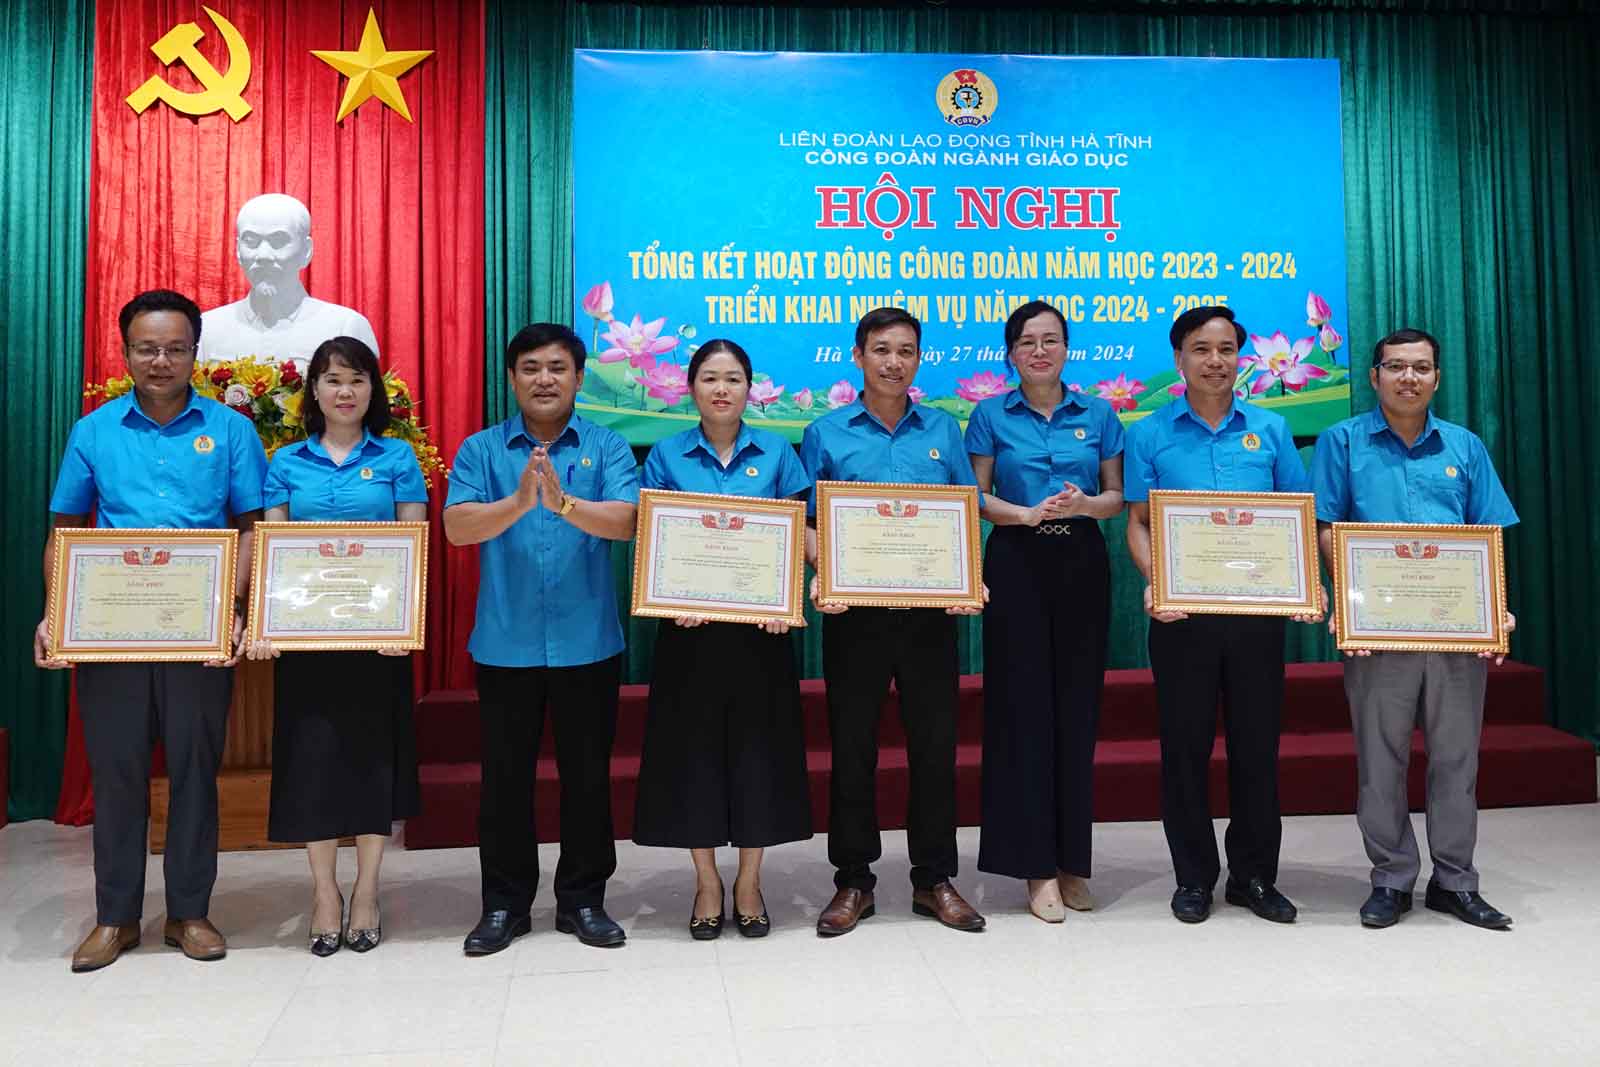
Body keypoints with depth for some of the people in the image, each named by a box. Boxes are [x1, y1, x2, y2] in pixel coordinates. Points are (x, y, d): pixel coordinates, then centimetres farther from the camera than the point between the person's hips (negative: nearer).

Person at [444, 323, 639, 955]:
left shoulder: (608, 448, 3)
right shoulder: (481, 450, 4)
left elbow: (625, 521, -13)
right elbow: (457, 526, -10)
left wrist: (564, 503, -30)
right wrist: (520, 501, -27)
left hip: (587, 642, 0)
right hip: (504, 644, 1)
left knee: (588, 774, 9)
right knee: (505, 776, 10)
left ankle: (583, 899, 24)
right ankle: (504, 904, 25)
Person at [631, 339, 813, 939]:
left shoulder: (776, 452, 6)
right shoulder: (667, 456, 5)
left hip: (759, 625, 0)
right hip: (690, 626, 0)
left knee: (758, 743, 5)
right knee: (693, 743, 4)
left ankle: (749, 880, 21)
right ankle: (706, 881, 20)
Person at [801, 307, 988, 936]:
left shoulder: (943, 431, 9)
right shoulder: (826, 434, 5)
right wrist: (823, 576, -14)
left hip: (930, 609, 1)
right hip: (853, 612, -1)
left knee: (935, 744, 7)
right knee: (851, 747, 6)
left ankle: (934, 879, 21)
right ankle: (852, 880, 20)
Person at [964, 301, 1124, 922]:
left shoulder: (1098, 415, 9)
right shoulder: (991, 416, 5)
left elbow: (1116, 497, 9)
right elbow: (976, 498, 1)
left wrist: (1085, 504, -13)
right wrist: (1030, 513, -16)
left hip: (1082, 566, 2)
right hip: (1017, 566, -2)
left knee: (1077, 708, 4)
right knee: (1023, 708, -3)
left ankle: (1072, 861, 16)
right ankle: (1038, 868, 4)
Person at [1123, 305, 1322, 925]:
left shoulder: (1269, 430, 8)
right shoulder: (1150, 434, 4)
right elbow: (1138, 524, 2)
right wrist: (1156, 583, -15)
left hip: (1256, 610, 2)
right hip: (1181, 612, -1)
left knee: (1257, 744, 8)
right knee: (1186, 745, 5)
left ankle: (1254, 875, 23)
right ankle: (1194, 876, 19)